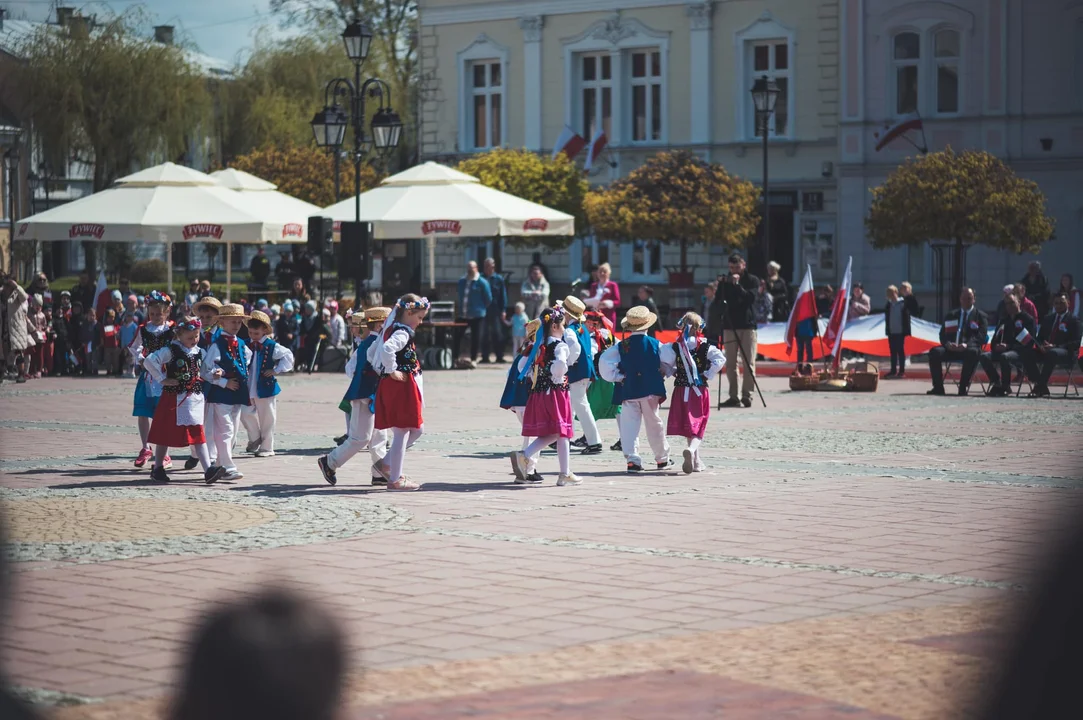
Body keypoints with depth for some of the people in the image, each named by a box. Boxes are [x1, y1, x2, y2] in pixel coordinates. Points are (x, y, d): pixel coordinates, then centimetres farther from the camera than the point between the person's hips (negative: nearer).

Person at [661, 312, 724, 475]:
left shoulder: (675, 347, -3)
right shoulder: (705, 347, -6)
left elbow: (664, 364, -8)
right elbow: (720, 359, -17)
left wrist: (674, 373, 8)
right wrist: (708, 375, -7)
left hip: (681, 390, 2)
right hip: (700, 391, -2)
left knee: (688, 426, 13)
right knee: (697, 427, -1)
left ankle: (696, 461, 20)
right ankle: (691, 449, -31)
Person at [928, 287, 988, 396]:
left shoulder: (980, 316, 13)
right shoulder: (952, 315, 23)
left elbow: (981, 336, -2)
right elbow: (943, 334, 14)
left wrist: (966, 344, -21)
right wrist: (947, 343, -11)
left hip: (969, 348, -3)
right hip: (951, 348, 3)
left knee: (973, 352, -39)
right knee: (935, 352, -26)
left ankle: (963, 387, -32)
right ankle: (938, 387, -23)